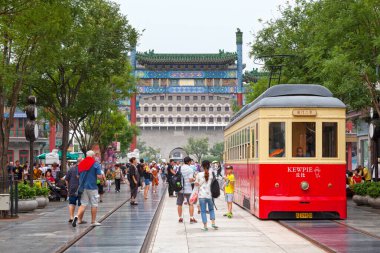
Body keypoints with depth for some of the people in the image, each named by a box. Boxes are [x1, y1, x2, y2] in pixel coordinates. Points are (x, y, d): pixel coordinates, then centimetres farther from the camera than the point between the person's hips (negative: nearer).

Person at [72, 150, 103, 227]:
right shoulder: (96, 164, -7)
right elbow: (99, 176, -13)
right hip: (92, 187, -5)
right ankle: (93, 221, 10)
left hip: (83, 187, 5)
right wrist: (101, 176, 8)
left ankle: (78, 217, -10)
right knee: (94, 204, 6)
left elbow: (78, 176, 14)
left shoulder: (81, 164, 9)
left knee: (83, 204, 10)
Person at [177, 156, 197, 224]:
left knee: (179, 204, 10)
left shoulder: (179, 168, 4)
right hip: (187, 189, -4)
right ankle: (191, 218, 2)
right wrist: (195, 179, 2)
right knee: (191, 204, 4)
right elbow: (190, 179, -17)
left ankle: (180, 218, 13)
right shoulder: (190, 169, -10)